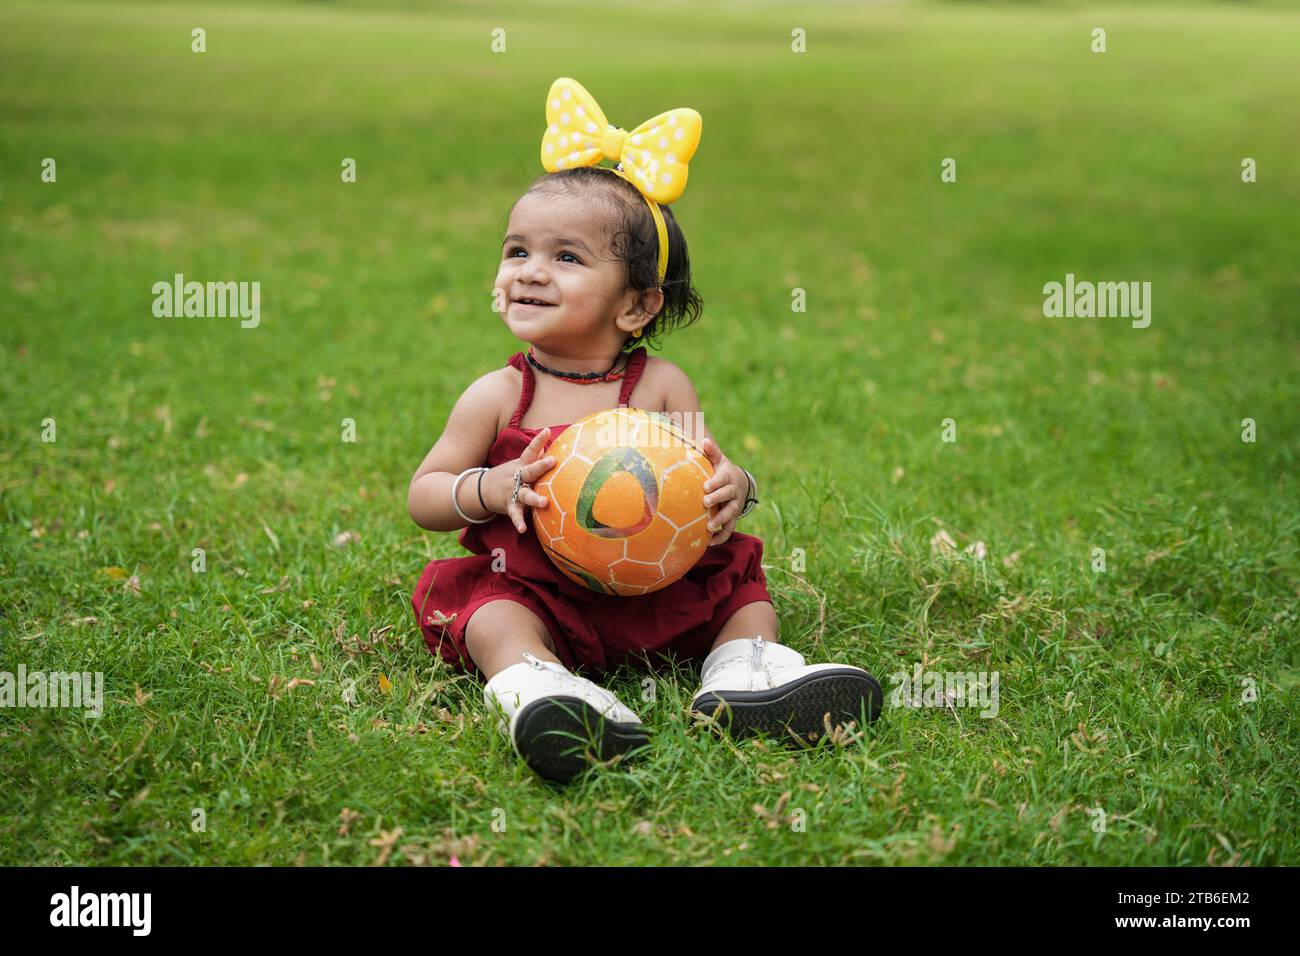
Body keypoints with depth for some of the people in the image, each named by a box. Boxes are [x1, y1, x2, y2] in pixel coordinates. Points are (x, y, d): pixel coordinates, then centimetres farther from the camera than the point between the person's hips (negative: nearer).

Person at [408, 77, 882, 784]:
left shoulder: (661, 387, 0)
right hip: (536, 593, -3)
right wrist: (493, 488, -20)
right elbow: (424, 497, 1)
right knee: (491, 609, -30)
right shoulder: (497, 396, -2)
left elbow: (708, 476, 1)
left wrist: (732, 488, -24)